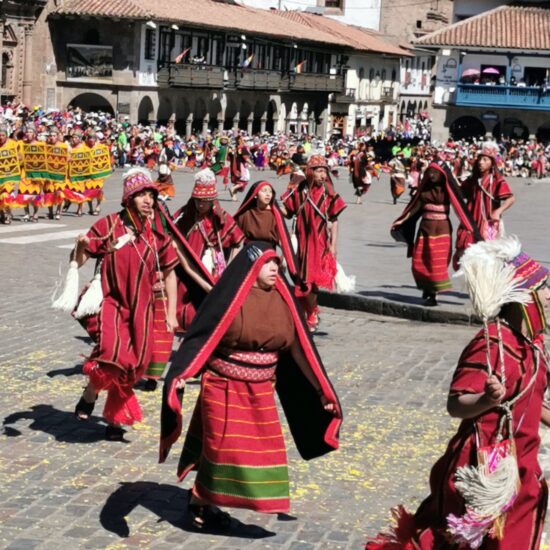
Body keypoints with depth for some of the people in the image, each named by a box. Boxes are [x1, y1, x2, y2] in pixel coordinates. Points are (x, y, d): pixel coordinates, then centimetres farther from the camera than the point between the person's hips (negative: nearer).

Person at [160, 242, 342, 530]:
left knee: (260, 451, 8)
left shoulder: (282, 301, 1)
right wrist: (181, 374, -33)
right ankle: (200, 503, 25)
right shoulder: (229, 297, -15)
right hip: (223, 388, -6)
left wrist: (322, 391, 4)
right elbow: (201, 337, -20)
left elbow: (299, 347, 4)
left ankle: (205, 503, 25)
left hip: (261, 392, 6)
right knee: (220, 448, 1)